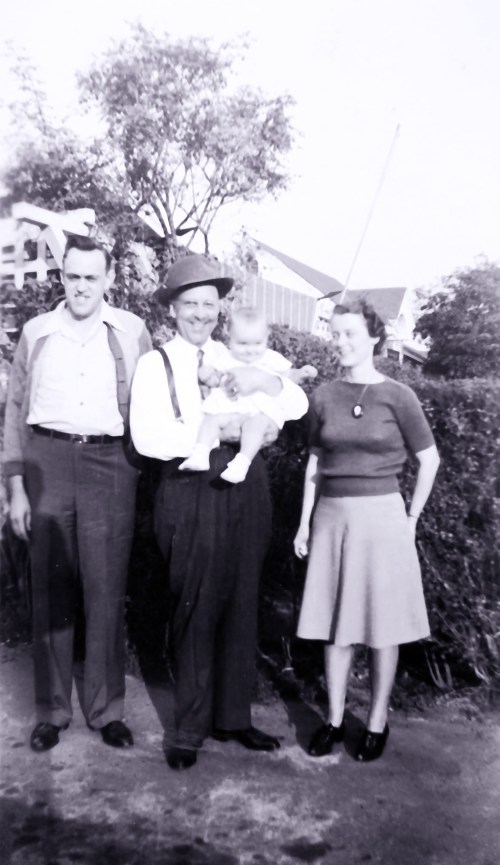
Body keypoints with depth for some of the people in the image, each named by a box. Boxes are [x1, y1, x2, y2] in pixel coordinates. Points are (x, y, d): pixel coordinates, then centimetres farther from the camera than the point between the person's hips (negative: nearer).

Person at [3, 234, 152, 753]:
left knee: (106, 589, 2)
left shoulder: (132, 332, 6)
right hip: (47, 460, 1)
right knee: (50, 588, 5)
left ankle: (106, 709, 16)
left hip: (110, 463, -1)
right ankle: (51, 709, 19)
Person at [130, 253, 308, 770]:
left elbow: (298, 406, 5)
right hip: (191, 492, -4)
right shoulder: (155, 364, 0)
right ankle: (187, 729, 20)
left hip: (246, 489, 4)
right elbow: (148, 437, -15)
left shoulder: (238, 358, 12)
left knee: (240, 607, 12)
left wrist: (263, 379, -13)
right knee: (196, 611, 2)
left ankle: (232, 717, 29)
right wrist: (218, 431, -14)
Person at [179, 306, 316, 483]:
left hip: (261, 410, -3)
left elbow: (288, 376, 19)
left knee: (255, 424, -34)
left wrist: (301, 374, 0)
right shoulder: (228, 361, 18)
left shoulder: (272, 359, 15)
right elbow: (217, 382, 22)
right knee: (212, 418, -21)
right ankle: (200, 455, -25)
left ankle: (242, 462, -42)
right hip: (229, 408, 3)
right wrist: (209, 376, 0)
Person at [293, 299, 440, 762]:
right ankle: (334, 718, 23)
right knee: (334, 623, 9)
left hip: (380, 516, -3)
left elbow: (429, 459, 2)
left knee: (381, 624, 6)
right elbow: (315, 463, 10)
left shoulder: (397, 395, -5)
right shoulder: (324, 396, 4)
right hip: (331, 516, 3)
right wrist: (305, 521, 7)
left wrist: (411, 519, 0)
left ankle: (377, 722, 22)